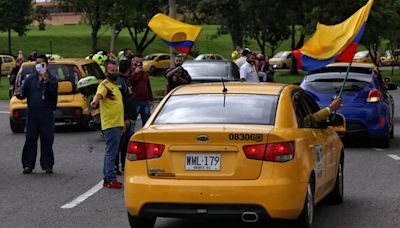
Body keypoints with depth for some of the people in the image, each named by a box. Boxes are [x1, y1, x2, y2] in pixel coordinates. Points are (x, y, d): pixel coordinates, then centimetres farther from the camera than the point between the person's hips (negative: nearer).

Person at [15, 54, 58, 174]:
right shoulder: (30, 79, 13)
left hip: (47, 114, -3)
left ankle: (47, 165, 7)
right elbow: (23, 90, 7)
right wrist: (19, 93, -16)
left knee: (47, 139, 0)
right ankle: (28, 165, 6)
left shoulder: (51, 79, 3)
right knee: (30, 139, 2)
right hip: (32, 113, 3)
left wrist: (46, 81, -32)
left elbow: (54, 89, -16)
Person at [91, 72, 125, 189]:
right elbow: (99, 94, -32)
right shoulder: (104, 85, -9)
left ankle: (107, 178, 18)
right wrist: (95, 101, -55)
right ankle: (110, 179, -11)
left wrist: (122, 122, 29)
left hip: (117, 124, 10)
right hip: (110, 125, -10)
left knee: (110, 152, 13)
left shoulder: (115, 86, 20)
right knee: (111, 152, -11)